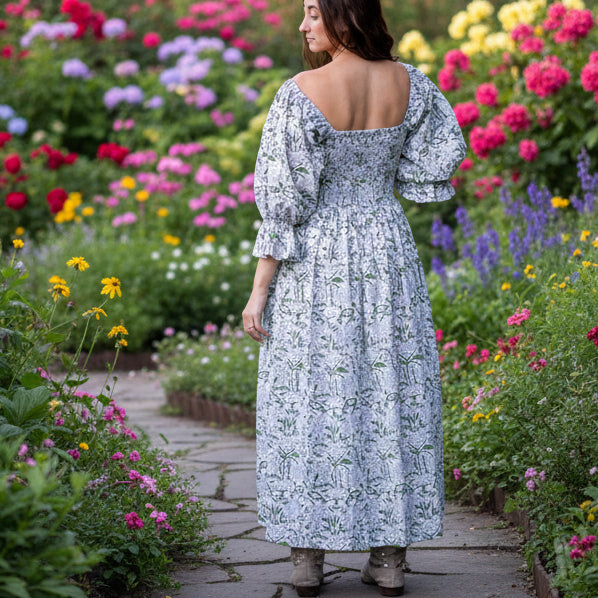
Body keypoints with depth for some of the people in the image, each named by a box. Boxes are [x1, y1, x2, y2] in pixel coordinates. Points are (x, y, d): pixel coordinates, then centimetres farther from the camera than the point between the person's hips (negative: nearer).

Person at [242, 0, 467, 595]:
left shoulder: (300, 94, -14)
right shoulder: (408, 82, -1)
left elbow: (284, 202, -13)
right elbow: (445, 155, 9)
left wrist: (259, 290, -7)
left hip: (316, 261, -3)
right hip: (389, 254, 4)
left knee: (310, 395, 6)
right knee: (393, 393, 10)